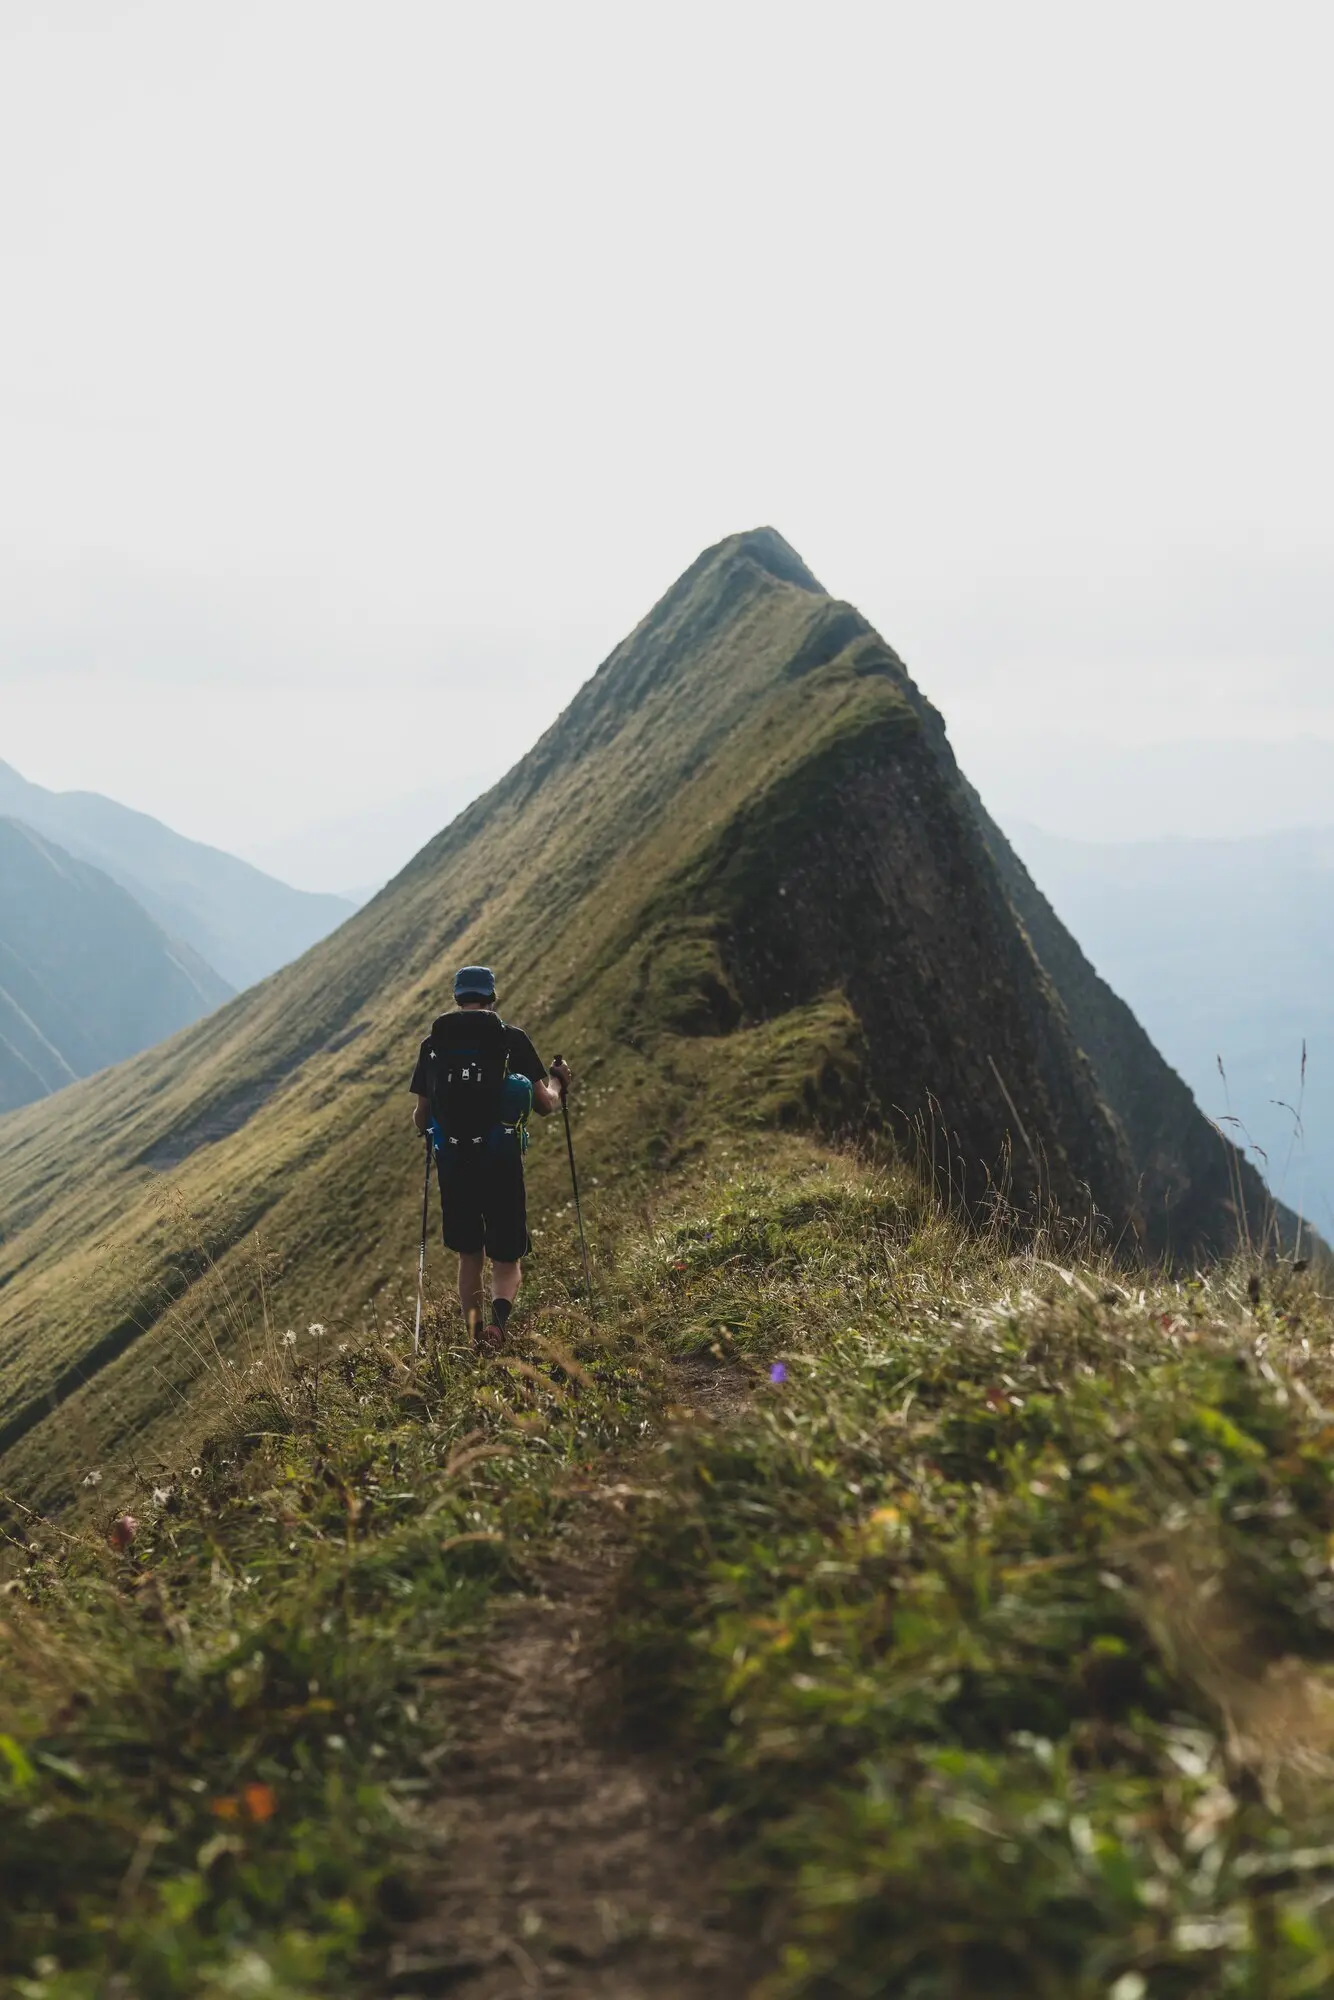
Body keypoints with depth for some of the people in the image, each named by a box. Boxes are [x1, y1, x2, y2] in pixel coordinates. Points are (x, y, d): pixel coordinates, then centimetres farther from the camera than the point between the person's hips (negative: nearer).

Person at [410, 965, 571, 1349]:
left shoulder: (433, 1044, 5)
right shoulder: (512, 1040, -1)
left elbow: (420, 1119, 9)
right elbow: (545, 1105, 1)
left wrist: (424, 1123, 33)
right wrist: (557, 1082, 23)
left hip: (453, 1165, 2)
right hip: (501, 1163, -2)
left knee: (469, 1257, 20)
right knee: (507, 1260, 5)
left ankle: (475, 1337, 14)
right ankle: (500, 1312, -26)